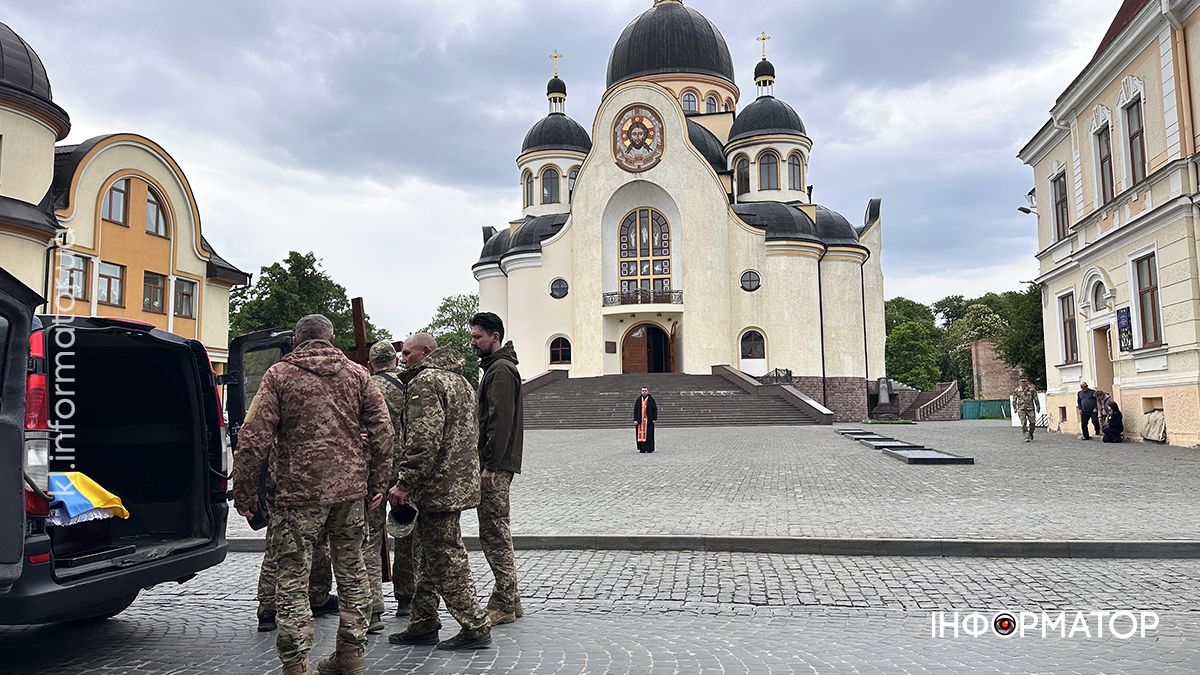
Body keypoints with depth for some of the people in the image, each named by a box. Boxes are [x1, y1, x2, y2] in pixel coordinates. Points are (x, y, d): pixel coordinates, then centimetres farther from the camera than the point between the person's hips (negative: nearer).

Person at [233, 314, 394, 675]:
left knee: (293, 580, 5)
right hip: (350, 488, 4)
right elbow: (383, 432, 4)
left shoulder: (279, 375, -1)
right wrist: (378, 482, 12)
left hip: (299, 491, -3)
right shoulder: (356, 374, 7)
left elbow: (254, 438, -8)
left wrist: (243, 492, -1)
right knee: (352, 573, 16)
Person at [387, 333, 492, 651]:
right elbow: (470, 434, 25)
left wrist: (404, 484, -19)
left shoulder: (426, 381, -14)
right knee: (429, 556, 17)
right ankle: (423, 625, 26)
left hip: (438, 486, -10)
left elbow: (423, 441, -23)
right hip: (459, 481, 10)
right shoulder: (459, 379, 18)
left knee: (447, 559, -3)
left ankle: (476, 628, 4)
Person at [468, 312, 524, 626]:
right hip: (496, 464, 11)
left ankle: (503, 604, 1)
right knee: (497, 532, 14)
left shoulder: (501, 370, -13)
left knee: (494, 533, -6)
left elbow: (501, 421, -21)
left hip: (495, 466, -11)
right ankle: (509, 601, 21)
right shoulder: (496, 367, 20)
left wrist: (490, 466, -23)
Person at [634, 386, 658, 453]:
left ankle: (649, 448, 4)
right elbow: (635, 410, 8)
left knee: (649, 434, -2)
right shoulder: (638, 400, 9)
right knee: (640, 434, 2)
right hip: (640, 420, 3)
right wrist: (635, 420, 1)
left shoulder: (651, 400, 1)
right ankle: (642, 448, 9)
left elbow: (655, 409, 0)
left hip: (649, 420, -3)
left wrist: (654, 419, -6)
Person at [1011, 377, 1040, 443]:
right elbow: (1014, 400, 10)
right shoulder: (1017, 390, 4)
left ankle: (1031, 434, 26)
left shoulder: (1032, 390, 2)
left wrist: (1038, 407, 5)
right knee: (1023, 423, -9)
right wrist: (1015, 408, 5)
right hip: (1021, 409, 0)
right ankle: (1027, 437, -8)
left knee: (1032, 423, 1)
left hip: (1030, 409, 0)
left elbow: (1036, 399, 7)